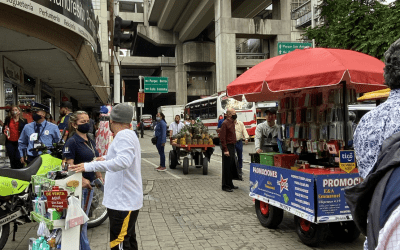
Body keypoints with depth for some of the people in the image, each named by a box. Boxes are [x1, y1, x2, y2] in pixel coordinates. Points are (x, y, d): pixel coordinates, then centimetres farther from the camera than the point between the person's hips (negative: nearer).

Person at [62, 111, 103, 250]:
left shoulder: (91, 141, 11)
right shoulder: (72, 141, -14)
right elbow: (70, 165, -21)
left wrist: (100, 177, 10)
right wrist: (82, 180, -30)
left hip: (89, 184, 8)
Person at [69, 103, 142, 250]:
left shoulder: (123, 135, -17)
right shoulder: (129, 134, 15)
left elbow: (123, 161, -34)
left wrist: (90, 166, -36)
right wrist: (107, 158, 32)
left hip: (123, 202, -11)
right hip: (127, 199, 11)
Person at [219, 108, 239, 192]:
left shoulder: (232, 122, 14)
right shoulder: (225, 123, -13)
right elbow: (222, 138, -18)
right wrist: (225, 150, -21)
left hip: (232, 146, 9)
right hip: (228, 147, -9)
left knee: (232, 166, 15)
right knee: (226, 167, -3)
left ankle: (230, 184, 26)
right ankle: (225, 186, 5)